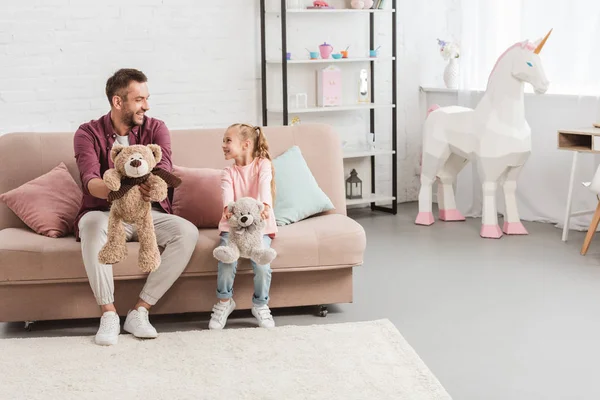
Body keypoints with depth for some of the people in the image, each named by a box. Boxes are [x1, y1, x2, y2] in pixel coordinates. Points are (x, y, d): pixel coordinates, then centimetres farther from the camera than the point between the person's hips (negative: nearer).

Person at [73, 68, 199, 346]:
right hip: (107, 214, -2)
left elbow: (164, 168, -19)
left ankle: (140, 311, -23)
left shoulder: (156, 129, 0)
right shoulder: (88, 133, -5)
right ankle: (108, 314, -28)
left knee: (187, 232, -27)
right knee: (91, 224, -37)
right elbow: (89, 181, -22)